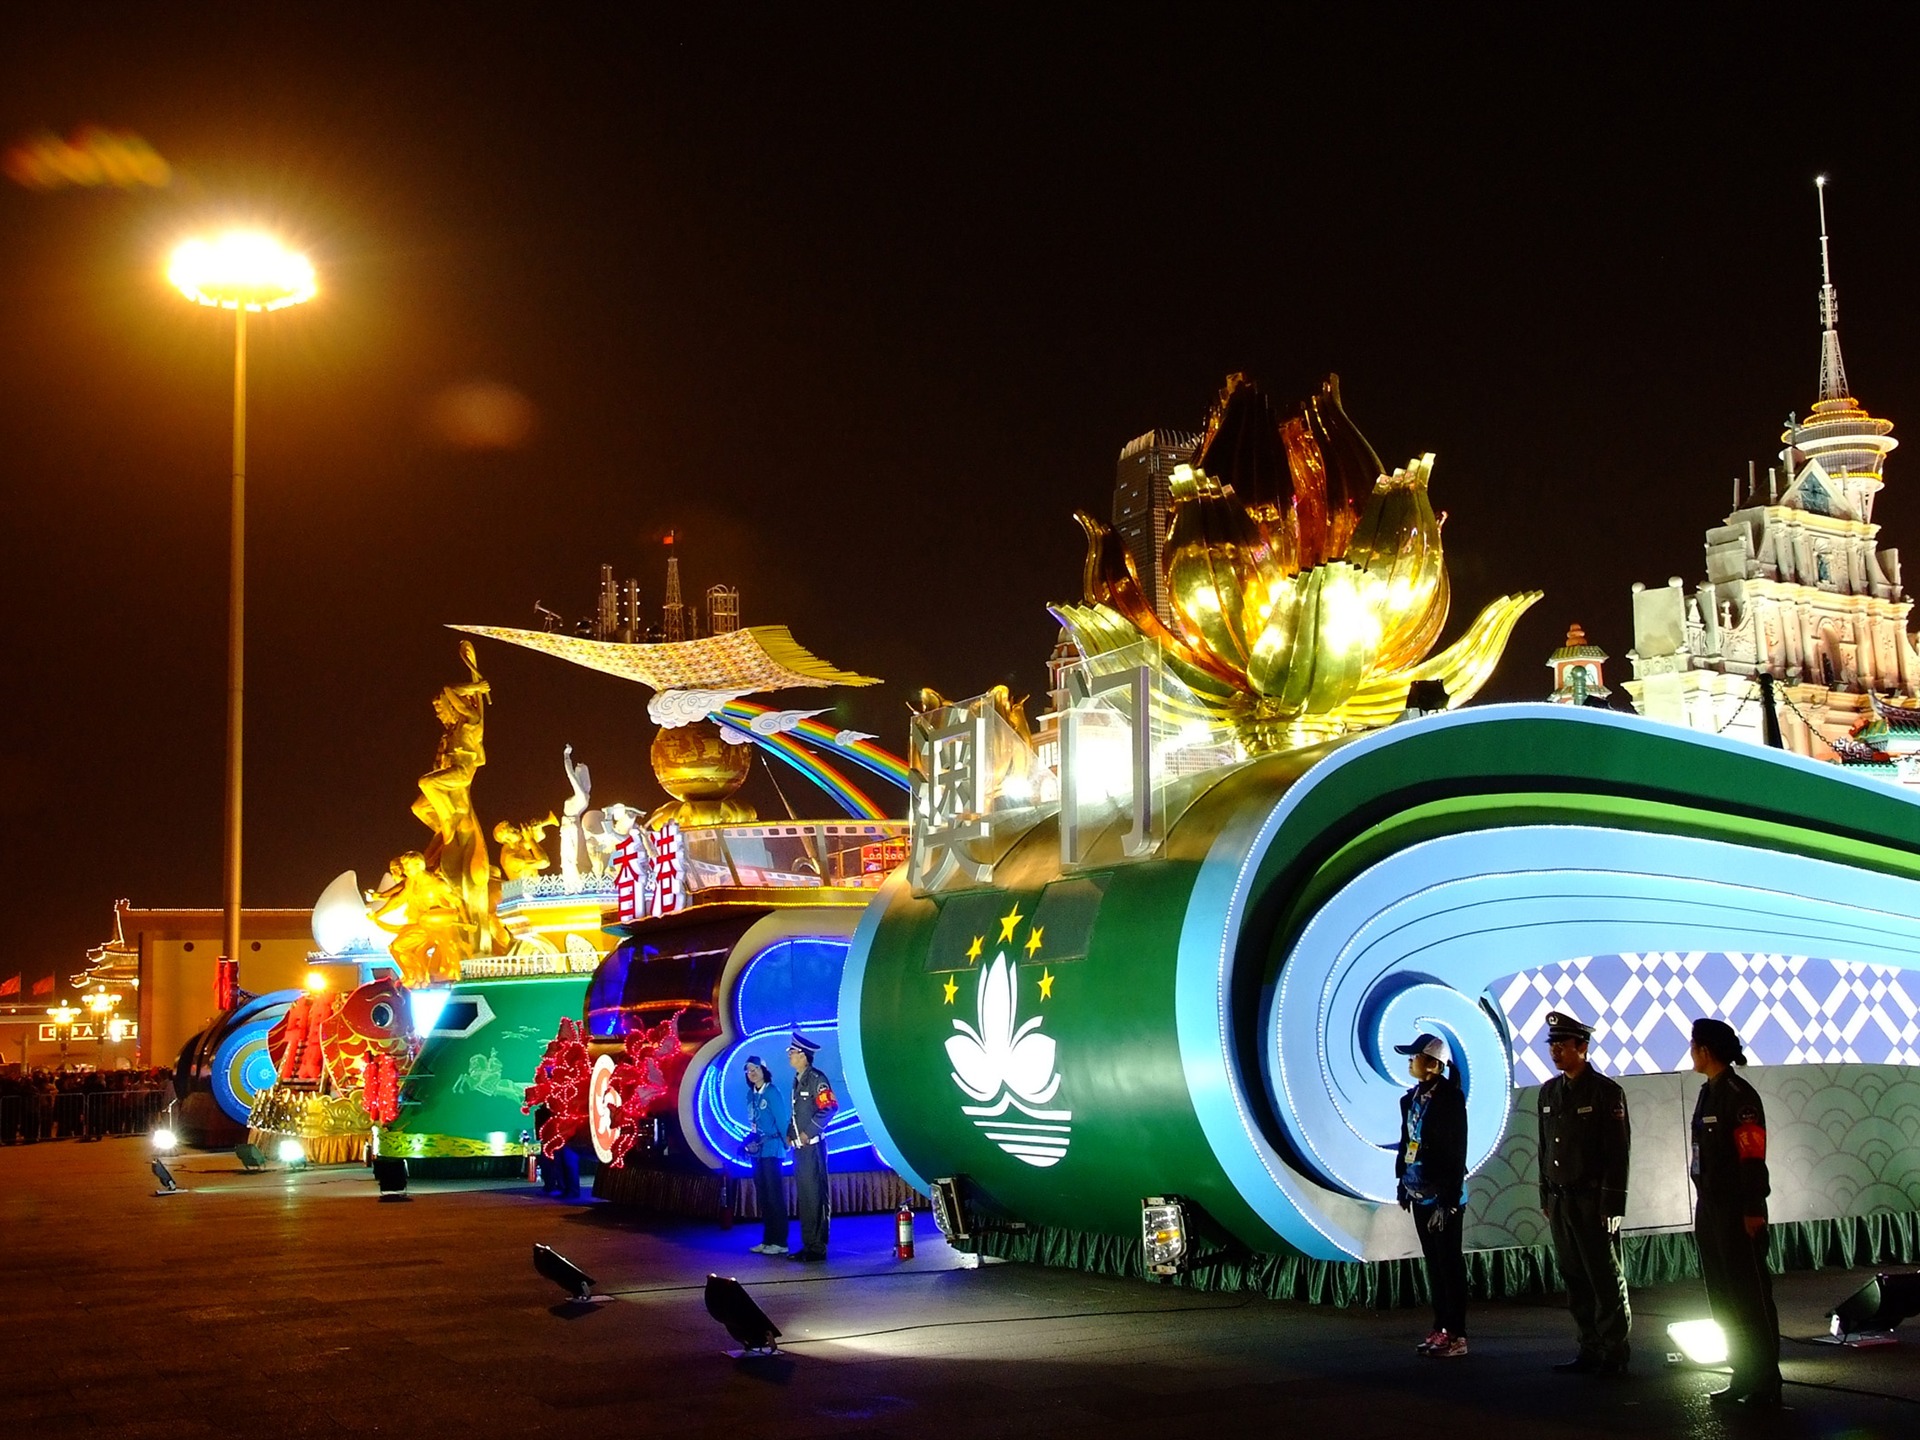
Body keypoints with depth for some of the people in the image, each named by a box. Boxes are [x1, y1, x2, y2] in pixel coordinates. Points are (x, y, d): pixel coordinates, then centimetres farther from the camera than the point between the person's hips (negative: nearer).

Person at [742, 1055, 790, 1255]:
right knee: (762, 1196, 11)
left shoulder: (771, 1092, -11)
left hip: (771, 1149, -7)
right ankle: (767, 1240, 17)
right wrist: (751, 1141, 8)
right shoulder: (751, 1094, 9)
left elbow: (781, 1120, -10)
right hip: (757, 1150, 7)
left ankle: (779, 1242, -2)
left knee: (775, 1195, -5)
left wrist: (787, 1144, -8)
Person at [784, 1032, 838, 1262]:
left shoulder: (816, 1079, -11)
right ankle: (808, 1245, 19)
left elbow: (829, 1107, -19)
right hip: (800, 1147, 9)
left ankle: (818, 1248, -3)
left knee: (815, 1196, -6)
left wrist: (809, 1132, -18)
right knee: (803, 1197, 13)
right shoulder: (798, 1079, 15)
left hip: (813, 1146, -9)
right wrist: (790, 1133, 9)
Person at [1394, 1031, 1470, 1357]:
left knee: (1449, 1263, -1)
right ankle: (1441, 1328, 21)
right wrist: (1402, 1182, 15)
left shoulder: (1449, 1099, -16)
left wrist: (1448, 1200, -19)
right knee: (1433, 1262, 13)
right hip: (1420, 1193, 8)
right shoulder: (1412, 1099, 9)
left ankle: (1456, 1335, 6)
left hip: (1442, 1195, -8)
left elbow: (1457, 1153, -18)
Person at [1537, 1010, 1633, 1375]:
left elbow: (1618, 1153, -10)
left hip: (1593, 1200, -6)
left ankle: (1615, 1355, 7)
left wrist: (1612, 1206, -14)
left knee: (1606, 1280, 0)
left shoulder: (1606, 1092, -7)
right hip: (1560, 1201, 6)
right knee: (1575, 1280, 8)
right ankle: (1590, 1351, 16)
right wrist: (1546, 1199, 14)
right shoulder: (1549, 1092, 12)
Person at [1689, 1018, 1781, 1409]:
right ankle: (1744, 1379, 21)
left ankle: (1766, 1385, 3)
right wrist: (1704, 1207, 17)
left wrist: (1752, 1210, -22)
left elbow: (1752, 1157, -19)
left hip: (1737, 1211, -9)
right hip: (1710, 1208, 9)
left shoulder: (1739, 1095, -15)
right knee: (1723, 1299, 13)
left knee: (1751, 1298, -3)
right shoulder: (1708, 1093, 12)